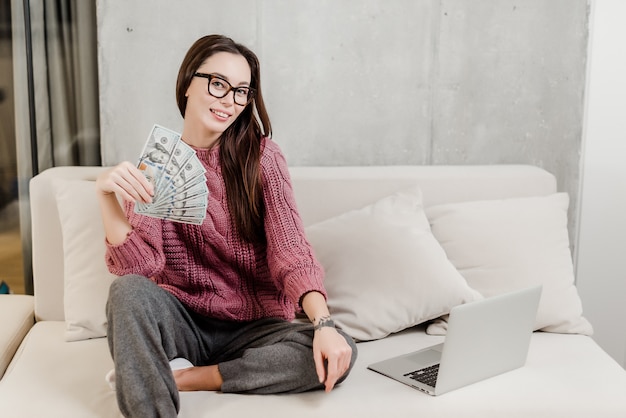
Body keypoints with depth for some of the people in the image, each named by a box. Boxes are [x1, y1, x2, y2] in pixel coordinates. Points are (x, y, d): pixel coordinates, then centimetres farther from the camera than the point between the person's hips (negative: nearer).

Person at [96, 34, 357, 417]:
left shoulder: (262, 157, -3)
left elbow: (290, 249, -14)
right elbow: (138, 266, -14)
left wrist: (324, 323, -31)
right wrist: (106, 196, -31)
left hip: (253, 327, 1)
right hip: (181, 324, -1)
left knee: (339, 353, -26)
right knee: (130, 291, -31)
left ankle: (179, 377, -17)